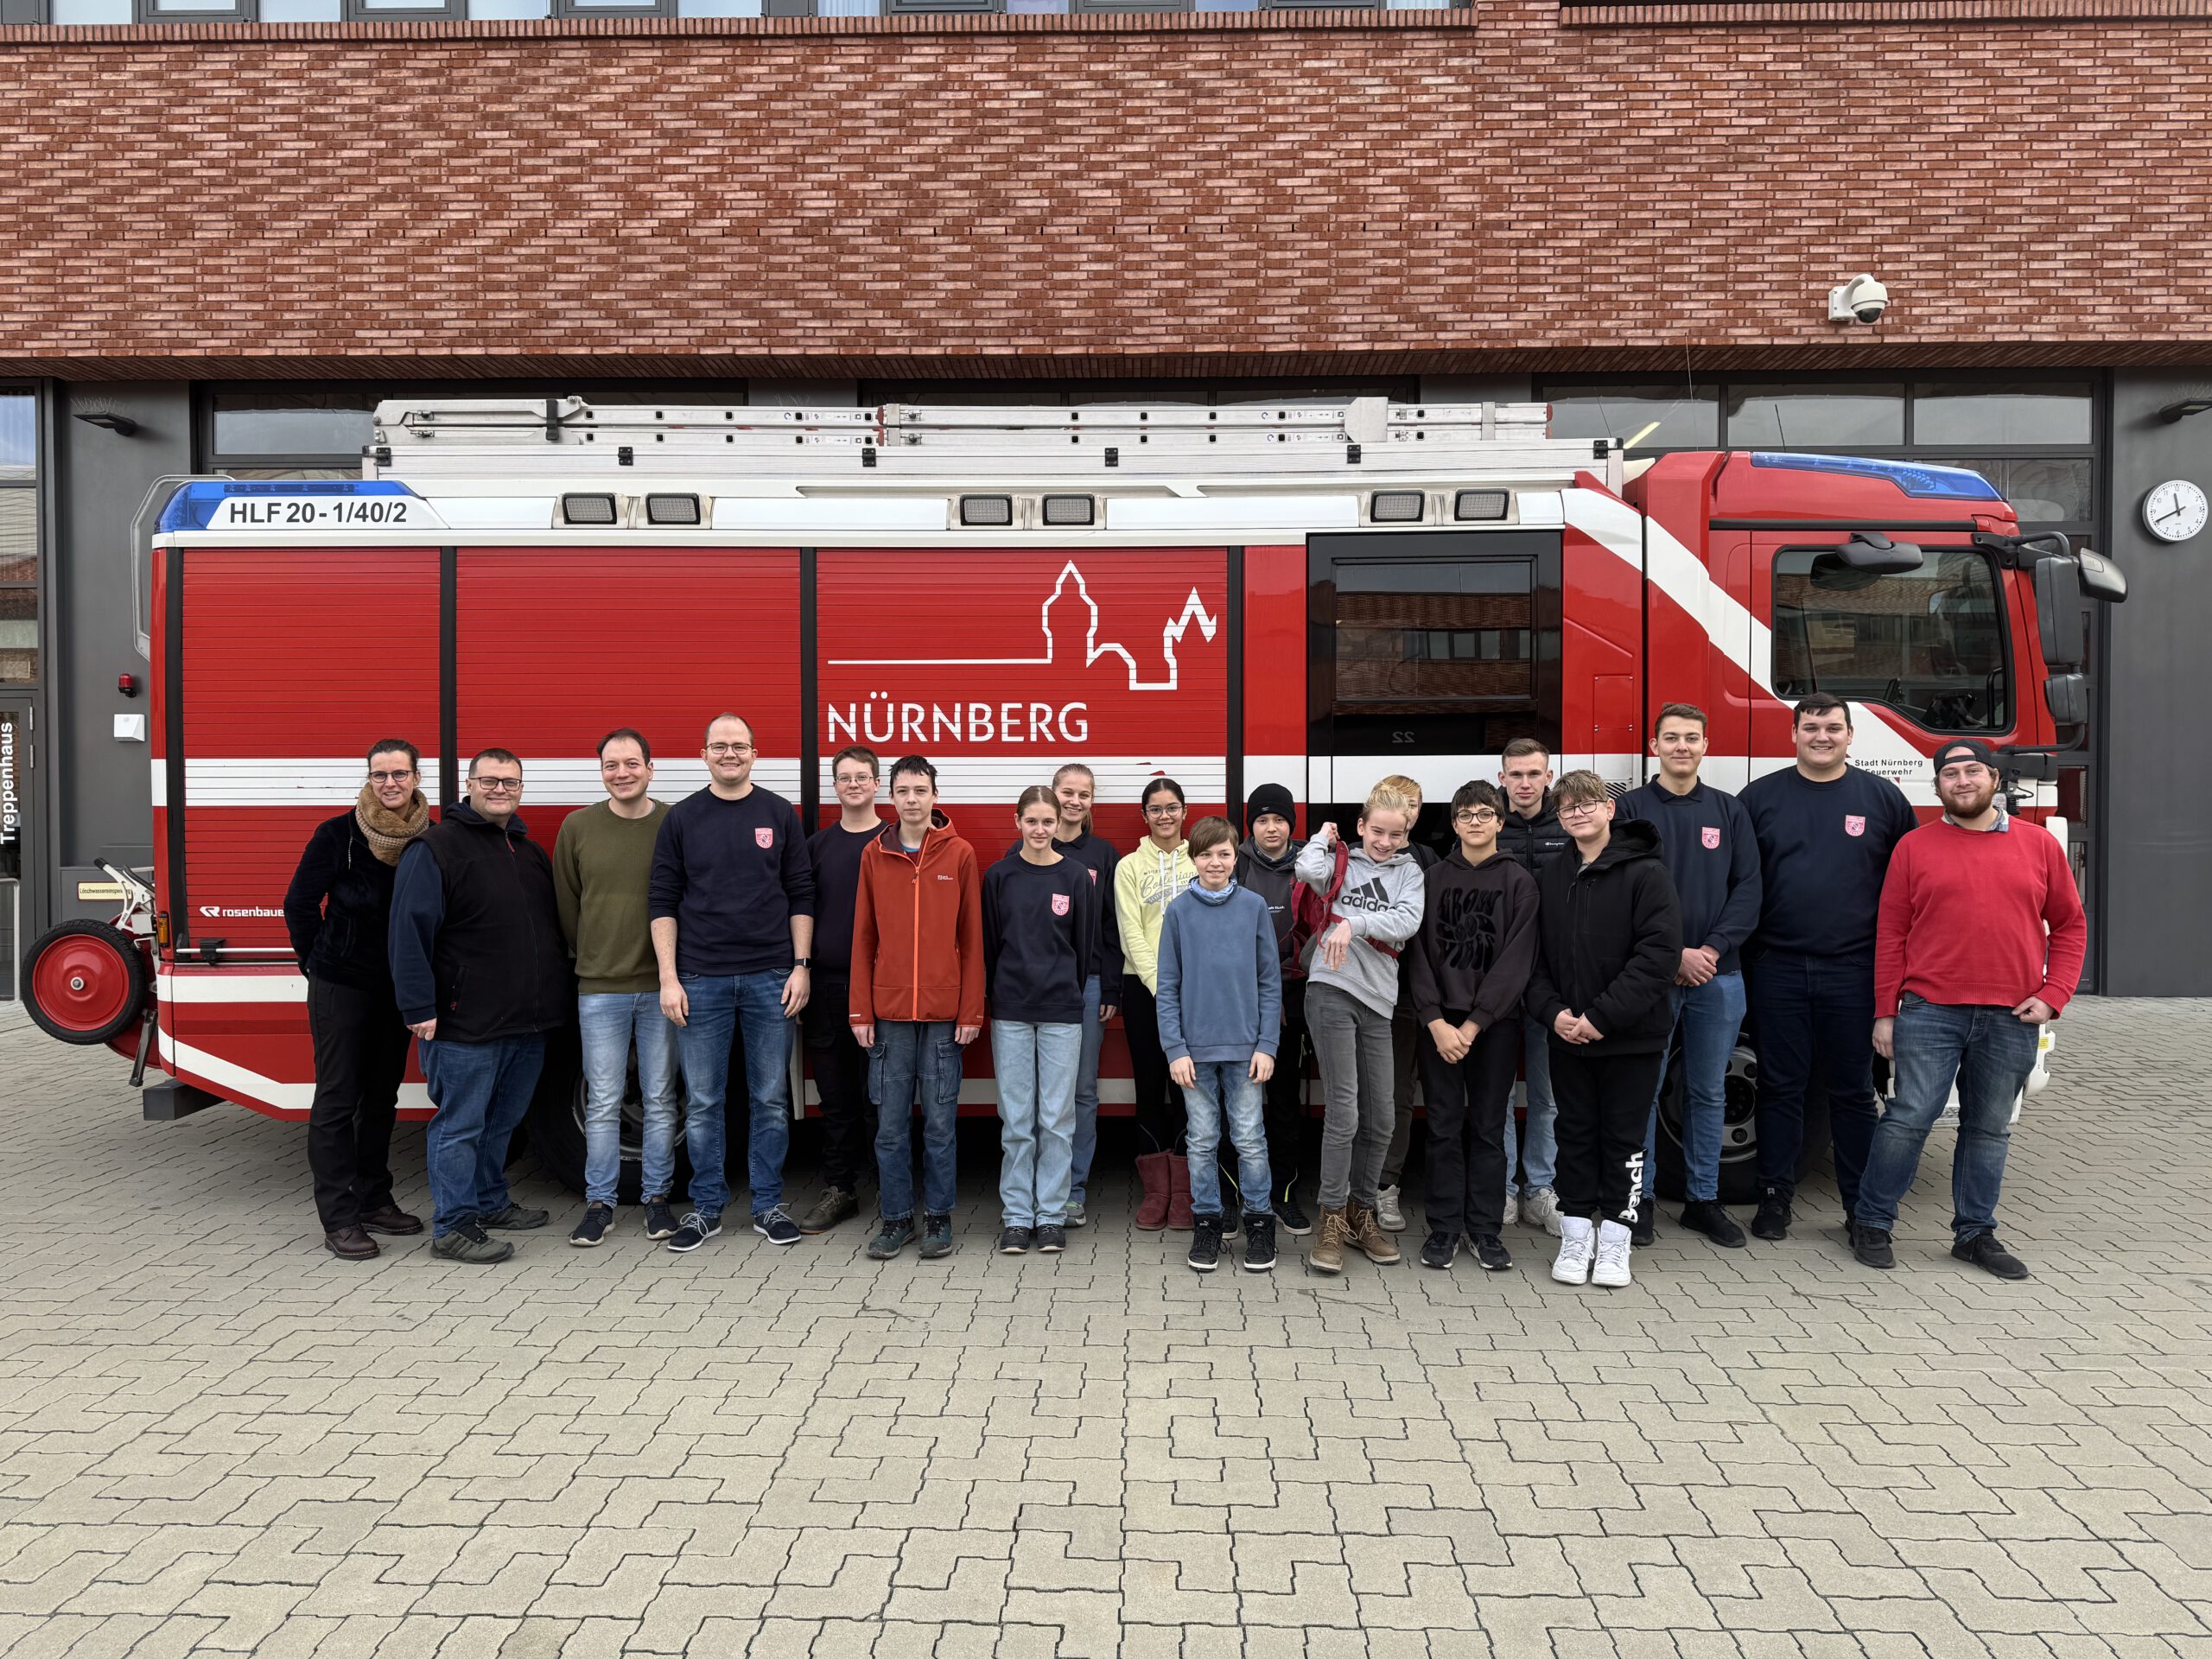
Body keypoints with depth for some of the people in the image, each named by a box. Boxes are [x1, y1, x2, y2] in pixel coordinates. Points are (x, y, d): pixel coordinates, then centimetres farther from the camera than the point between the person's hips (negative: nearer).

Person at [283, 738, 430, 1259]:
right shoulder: (339, 834, -10)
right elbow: (300, 905, -3)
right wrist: (318, 961, 2)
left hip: (398, 987, 4)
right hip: (341, 985, -4)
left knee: (382, 1096, 13)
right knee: (337, 1099, -1)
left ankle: (374, 1200, 25)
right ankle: (339, 1219, 3)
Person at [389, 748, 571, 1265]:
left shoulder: (531, 852, 15)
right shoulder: (435, 847, -8)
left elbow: (554, 927, 22)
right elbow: (410, 930, -14)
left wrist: (557, 997, 17)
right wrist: (419, 1007, -19)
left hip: (528, 1022, 8)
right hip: (466, 1025, -7)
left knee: (502, 1121, 19)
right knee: (459, 1124, 0)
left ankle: (490, 1203, 33)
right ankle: (452, 1227, 7)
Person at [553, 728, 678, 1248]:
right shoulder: (578, 827, 3)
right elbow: (566, 902, 11)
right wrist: (590, 956, 12)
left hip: (661, 987, 0)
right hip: (599, 988, 1)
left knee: (660, 1100, 8)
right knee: (603, 1103, 5)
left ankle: (657, 1197, 20)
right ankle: (600, 1202, 16)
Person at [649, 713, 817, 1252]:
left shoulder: (780, 814, 5)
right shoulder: (681, 818, 4)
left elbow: (801, 896, 5)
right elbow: (663, 901, 3)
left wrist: (801, 966, -3)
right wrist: (668, 977, -5)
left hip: (770, 979, 0)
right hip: (701, 980, 0)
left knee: (771, 1100, 6)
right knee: (703, 1102, 6)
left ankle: (768, 1206, 17)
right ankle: (706, 1208, 18)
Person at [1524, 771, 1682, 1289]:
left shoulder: (1645, 874, -8)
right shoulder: (1550, 879, 8)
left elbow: (1659, 952, -16)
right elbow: (1534, 956, 9)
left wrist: (1603, 1017, -19)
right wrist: (1552, 1011, -8)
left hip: (1632, 1037, -4)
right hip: (1566, 1035, 4)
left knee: (1623, 1138, 5)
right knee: (1575, 1135, 10)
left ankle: (1614, 1243, 16)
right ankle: (1576, 1239, 20)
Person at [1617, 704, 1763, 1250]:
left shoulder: (1729, 811, 9)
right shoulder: (1631, 809, 1)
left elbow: (1748, 888, 3)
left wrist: (1713, 949, -10)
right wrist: (1673, 954, -13)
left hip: (1718, 974, 3)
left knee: (1709, 1092, 10)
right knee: (1644, 1089, 2)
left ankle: (1703, 1200, 21)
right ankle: (1640, 1198, 13)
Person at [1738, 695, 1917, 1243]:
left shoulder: (1882, 798, 7)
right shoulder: (1760, 797, 6)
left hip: (1853, 971, 0)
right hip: (1777, 968, 0)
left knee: (1852, 1090, 7)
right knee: (1780, 1088, 6)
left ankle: (1863, 1206, 17)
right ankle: (1775, 1198, 15)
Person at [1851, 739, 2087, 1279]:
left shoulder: (2040, 845, 9)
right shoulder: (1914, 847, 4)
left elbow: (2069, 925, 13)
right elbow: (1890, 933, 3)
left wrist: (2052, 996, 1)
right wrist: (1886, 1011, 0)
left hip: (2011, 1018, 2)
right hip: (1930, 1011, -2)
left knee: (1989, 1129, 10)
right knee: (1909, 1118, -4)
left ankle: (1975, 1232, 23)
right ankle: (1871, 1223, 8)